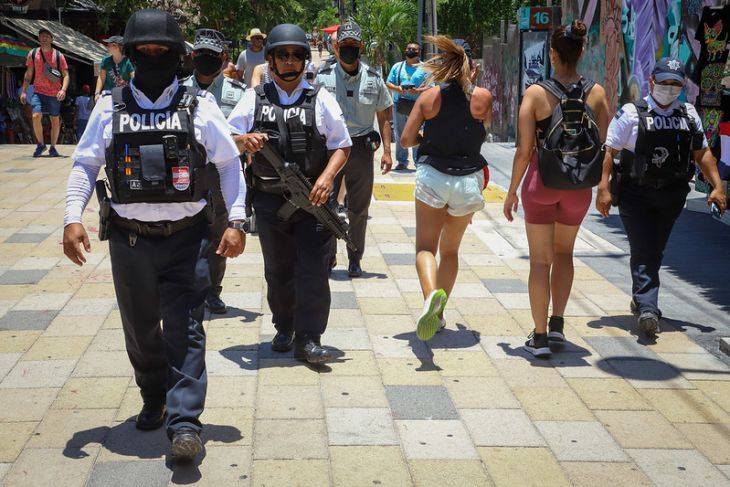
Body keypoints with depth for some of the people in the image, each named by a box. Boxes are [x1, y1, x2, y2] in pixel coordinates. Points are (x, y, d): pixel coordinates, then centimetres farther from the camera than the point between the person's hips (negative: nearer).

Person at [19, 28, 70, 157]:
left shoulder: (58, 55, -1)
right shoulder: (33, 54, 3)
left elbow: (66, 75, -3)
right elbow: (28, 74, 10)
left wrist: (63, 90, -19)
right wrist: (23, 91, 4)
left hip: (54, 93, 0)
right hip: (38, 91, 0)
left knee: (55, 120, 6)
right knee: (36, 116, -18)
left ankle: (53, 147, 22)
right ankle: (40, 144, 0)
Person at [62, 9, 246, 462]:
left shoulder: (199, 106, -2)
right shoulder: (110, 107, 3)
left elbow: (230, 163, 3)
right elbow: (85, 165, 6)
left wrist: (236, 222, -4)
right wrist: (72, 218, -7)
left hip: (186, 238, -2)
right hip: (130, 238, 2)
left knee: (185, 331, -5)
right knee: (140, 330, 15)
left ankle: (185, 421, -5)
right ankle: (154, 399, 36)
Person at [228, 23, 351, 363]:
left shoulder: (320, 99, 5)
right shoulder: (254, 98, 8)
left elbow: (342, 146, 5)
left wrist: (327, 177, -12)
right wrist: (244, 140, -18)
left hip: (312, 199, -2)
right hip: (269, 201, 2)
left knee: (313, 271, -7)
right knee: (277, 271, 13)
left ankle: (307, 339, -2)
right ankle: (284, 328, 28)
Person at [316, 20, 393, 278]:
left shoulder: (373, 79, 3)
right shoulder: (323, 78, 0)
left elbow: (383, 118, 7)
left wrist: (386, 151, -1)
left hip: (361, 148, 1)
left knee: (359, 210, 8)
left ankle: (355, 259, 20)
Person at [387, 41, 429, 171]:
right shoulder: (397, 66, 16)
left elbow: (430, 87, -1)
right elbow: (388, 84, 13)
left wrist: (417, 91, -19)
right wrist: (397, 88, -9)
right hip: (399, 105, 3)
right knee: (400, 135, 5)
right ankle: (401, 161, 12)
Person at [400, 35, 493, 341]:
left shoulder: (429, 97, -5)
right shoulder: (483, 97, -4)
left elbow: (406, 139, -3)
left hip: (432, 176, -2)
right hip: (469, 179, 2)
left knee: (425, 246, -1)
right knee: (451, 250, 17)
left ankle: (431, 294, -30)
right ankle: (439, 312, 18)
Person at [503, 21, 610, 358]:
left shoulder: (536, 93, -11)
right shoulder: (596, 93, -4)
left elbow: (524, 150, -11)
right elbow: (601, 146, 1)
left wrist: (512, 191, 0)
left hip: (541, 181, -2)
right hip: (579, 186, 2)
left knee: (540, 259, 7)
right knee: (564, 251, 24)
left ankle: (540, 337, 9)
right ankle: (557, 323, 17)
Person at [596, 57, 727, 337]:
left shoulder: (689, 115, 10)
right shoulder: (631, 114, -5)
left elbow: (702, 153, 15)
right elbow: (609, 151, -9)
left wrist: (717, 186, 5)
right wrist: (603, 188, -17)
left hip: (672, 196, 5)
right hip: (636, 195, -4)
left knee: (654, 252, 15)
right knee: (643, 253, -10)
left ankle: (641, 301, 33)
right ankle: (647, 309, -15)